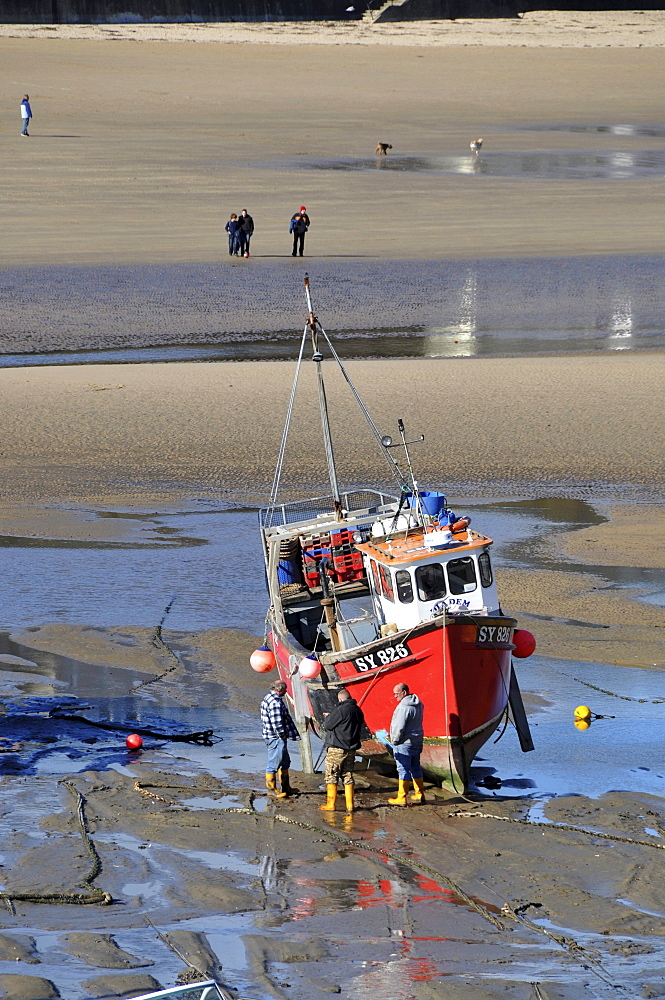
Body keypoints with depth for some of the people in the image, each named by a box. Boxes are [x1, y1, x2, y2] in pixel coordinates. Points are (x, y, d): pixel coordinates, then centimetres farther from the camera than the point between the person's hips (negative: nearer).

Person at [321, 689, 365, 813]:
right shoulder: (358, 711, 7)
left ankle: (331, 804, 1)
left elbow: (327, 725, -14)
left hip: (337, 748, -7)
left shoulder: (340, 710, -18)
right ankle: (349, 805, 9)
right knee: (348, 776, 12)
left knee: (331, 776, 1)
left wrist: (327, 717, 10)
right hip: (351, 749, 7)